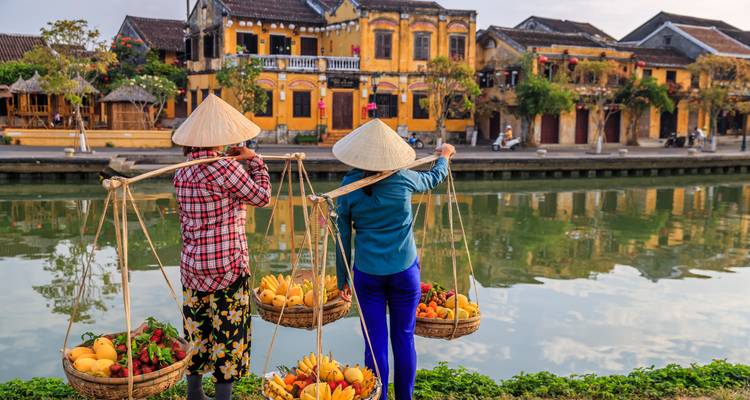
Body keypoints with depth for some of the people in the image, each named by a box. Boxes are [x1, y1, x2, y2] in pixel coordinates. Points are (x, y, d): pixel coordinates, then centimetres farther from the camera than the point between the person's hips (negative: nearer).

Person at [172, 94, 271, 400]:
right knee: (228, 332, 5)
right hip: (227, 266, -7)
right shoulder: (223, 167, -17)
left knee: (196, 331, 16)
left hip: (192, 265, 7)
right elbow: (262, 196, -7)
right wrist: (254, 161, 3)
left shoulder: (182, 173, 5)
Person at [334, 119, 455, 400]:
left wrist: (343, 279, 9)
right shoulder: (403, 179, -4)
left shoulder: (349, 186, -5)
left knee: (376, 342, 5)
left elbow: (343, 237, -1)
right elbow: (435, 177, 17)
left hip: (367, 273, 0)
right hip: (404, 271, 0)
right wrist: (444, 156, 38)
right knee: (404, 338, 11)